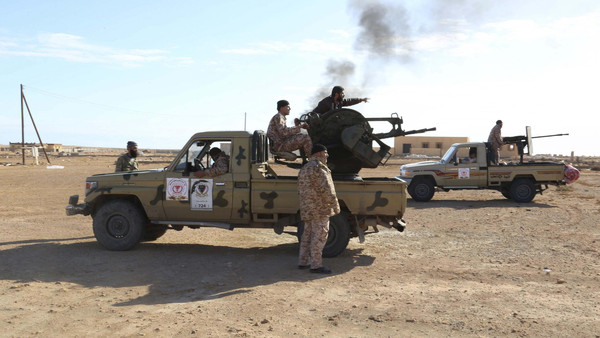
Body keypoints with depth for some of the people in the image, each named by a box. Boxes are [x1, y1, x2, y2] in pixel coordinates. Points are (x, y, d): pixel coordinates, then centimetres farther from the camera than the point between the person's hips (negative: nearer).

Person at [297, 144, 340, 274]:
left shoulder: (303, 169, 18)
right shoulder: (318, 168, -13)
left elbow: (300, 191, 22)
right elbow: (326, 190, -19)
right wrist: (335, 206, -13)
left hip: (307, 209, 9)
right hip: (320, 209, -9)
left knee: (307, 234, 15)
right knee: (319, 236, -5)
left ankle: (302, 262, 20)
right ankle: (316, 265, -2)